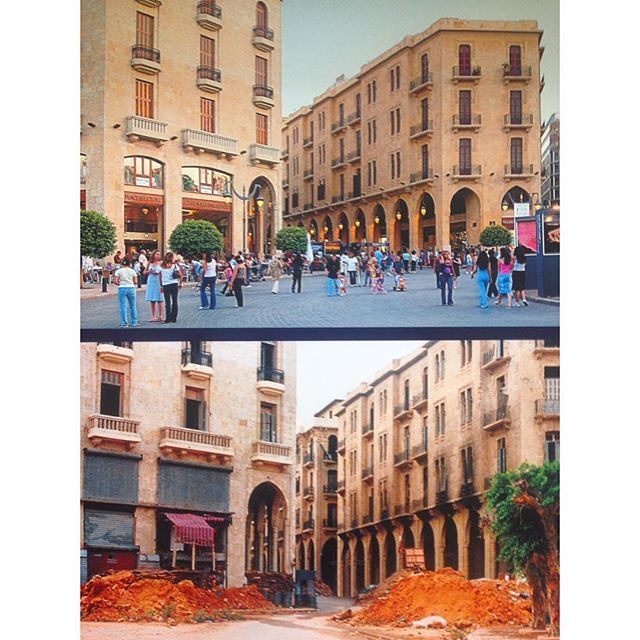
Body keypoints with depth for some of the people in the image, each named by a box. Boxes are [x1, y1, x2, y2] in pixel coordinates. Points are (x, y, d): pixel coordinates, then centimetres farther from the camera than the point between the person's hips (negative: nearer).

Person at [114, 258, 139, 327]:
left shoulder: (118, 271, 0)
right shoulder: (132, 271, 3)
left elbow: (116, 282, -7)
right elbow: (135, 282, 0)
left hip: (122, 288, -1)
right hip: (131, 288, 1)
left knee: (123, 307, 1)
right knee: (133, 306, 12)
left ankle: (124, 323, -1)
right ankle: (134, 322, 15)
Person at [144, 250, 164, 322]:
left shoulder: (161, 263, 0)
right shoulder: (149, 263, 11)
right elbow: (144, 272, 16)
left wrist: (158, 273, -17)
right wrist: (149, 271, -3)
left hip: (158, 282, -4)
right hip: (151, 282, 4)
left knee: (159, 299, -6)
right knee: (152, 300, 6)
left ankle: (160, 316, -4)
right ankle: (153, 316, 12)